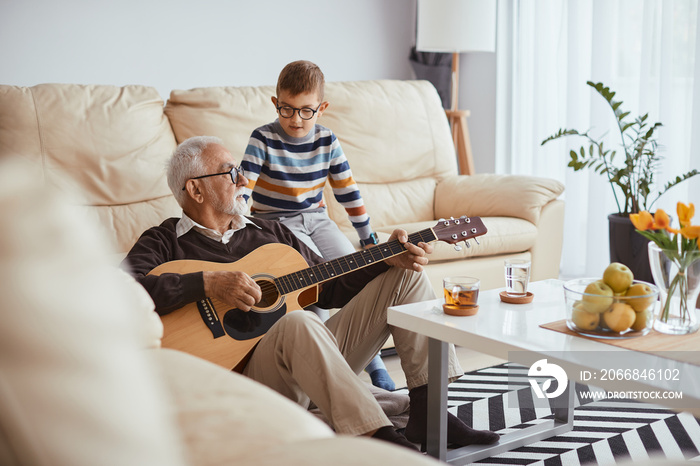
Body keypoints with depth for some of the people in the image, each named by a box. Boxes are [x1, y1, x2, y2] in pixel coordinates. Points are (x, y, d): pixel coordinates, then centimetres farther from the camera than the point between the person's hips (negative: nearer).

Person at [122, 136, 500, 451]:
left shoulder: (269, 232, 22)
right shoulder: (164, 243, 2)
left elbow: (330, 288, 21)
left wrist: (386, 258, 6)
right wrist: (209, 283, -24)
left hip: (313, 353, 7)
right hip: (246, 376, -7)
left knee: (405, 275, 2)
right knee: (298, 323, -40)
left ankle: (427, 414, -7)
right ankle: (380, 440, -39)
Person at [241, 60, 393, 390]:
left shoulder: (327, 142, 1)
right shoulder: (263, 140, -11)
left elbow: (348, 191, 5)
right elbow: (242, 189, -15)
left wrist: (369, 239, 7)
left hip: (315, 218, 4)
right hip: (274, 221, -4)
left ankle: (372, 360, -7)